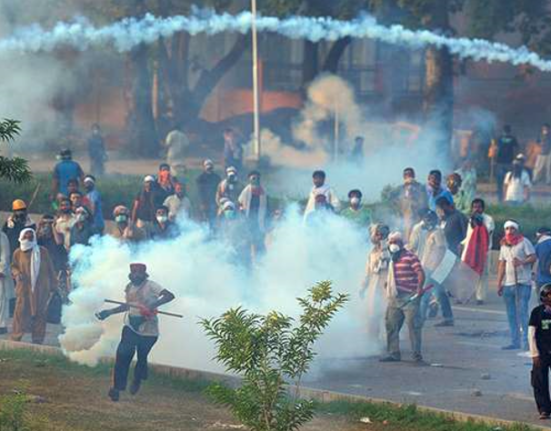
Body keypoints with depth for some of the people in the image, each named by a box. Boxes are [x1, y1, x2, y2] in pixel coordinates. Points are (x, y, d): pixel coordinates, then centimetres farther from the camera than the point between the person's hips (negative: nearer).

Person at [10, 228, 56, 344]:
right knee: (21, 313, -5)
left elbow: (50, 269, 6)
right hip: (24, 288, 0)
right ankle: (15, 340, 2)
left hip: (41, 290, 1)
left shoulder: (43, 252, 1)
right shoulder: (18, 253, 2)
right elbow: (13, 266, 14)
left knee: (40, 314, 4)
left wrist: (53, 285, 6)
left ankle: (37, 341, 12)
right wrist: (16, 273, -9)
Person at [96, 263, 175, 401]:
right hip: (131, 327, 4)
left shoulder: (150, 286, -10)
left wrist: (154, 304, -34)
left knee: (142, 357, 9)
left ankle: (137, 380, 39)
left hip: (148, 329, -4)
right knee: (123, 354, -12)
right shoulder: (129, 287, 9)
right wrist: (109, 312, 20)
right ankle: (117, 387, -8)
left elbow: (170, 296, -21)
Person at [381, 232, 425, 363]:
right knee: (391, 326, 10)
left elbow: (421, 273, -18)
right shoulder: (392, 259, 17)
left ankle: (417, 355, -7)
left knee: (413, 325, -9)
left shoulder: (410, 257, -9)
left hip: (409, 298, -9)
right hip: (394, 298, 9)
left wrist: (419, 288, -29)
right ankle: (394, 353, 18)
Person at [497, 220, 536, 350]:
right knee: (511, 314, 6)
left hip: (522, 282, -6)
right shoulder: (504, 245, 17)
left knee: (522, 312, -11)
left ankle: (525, 341, -10)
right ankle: (515, 341, 10)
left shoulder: (524, 242, -1)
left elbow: (533, 257, -8)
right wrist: (499, 284, 14)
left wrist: (522, 262, -26)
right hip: (508, 283, 6)